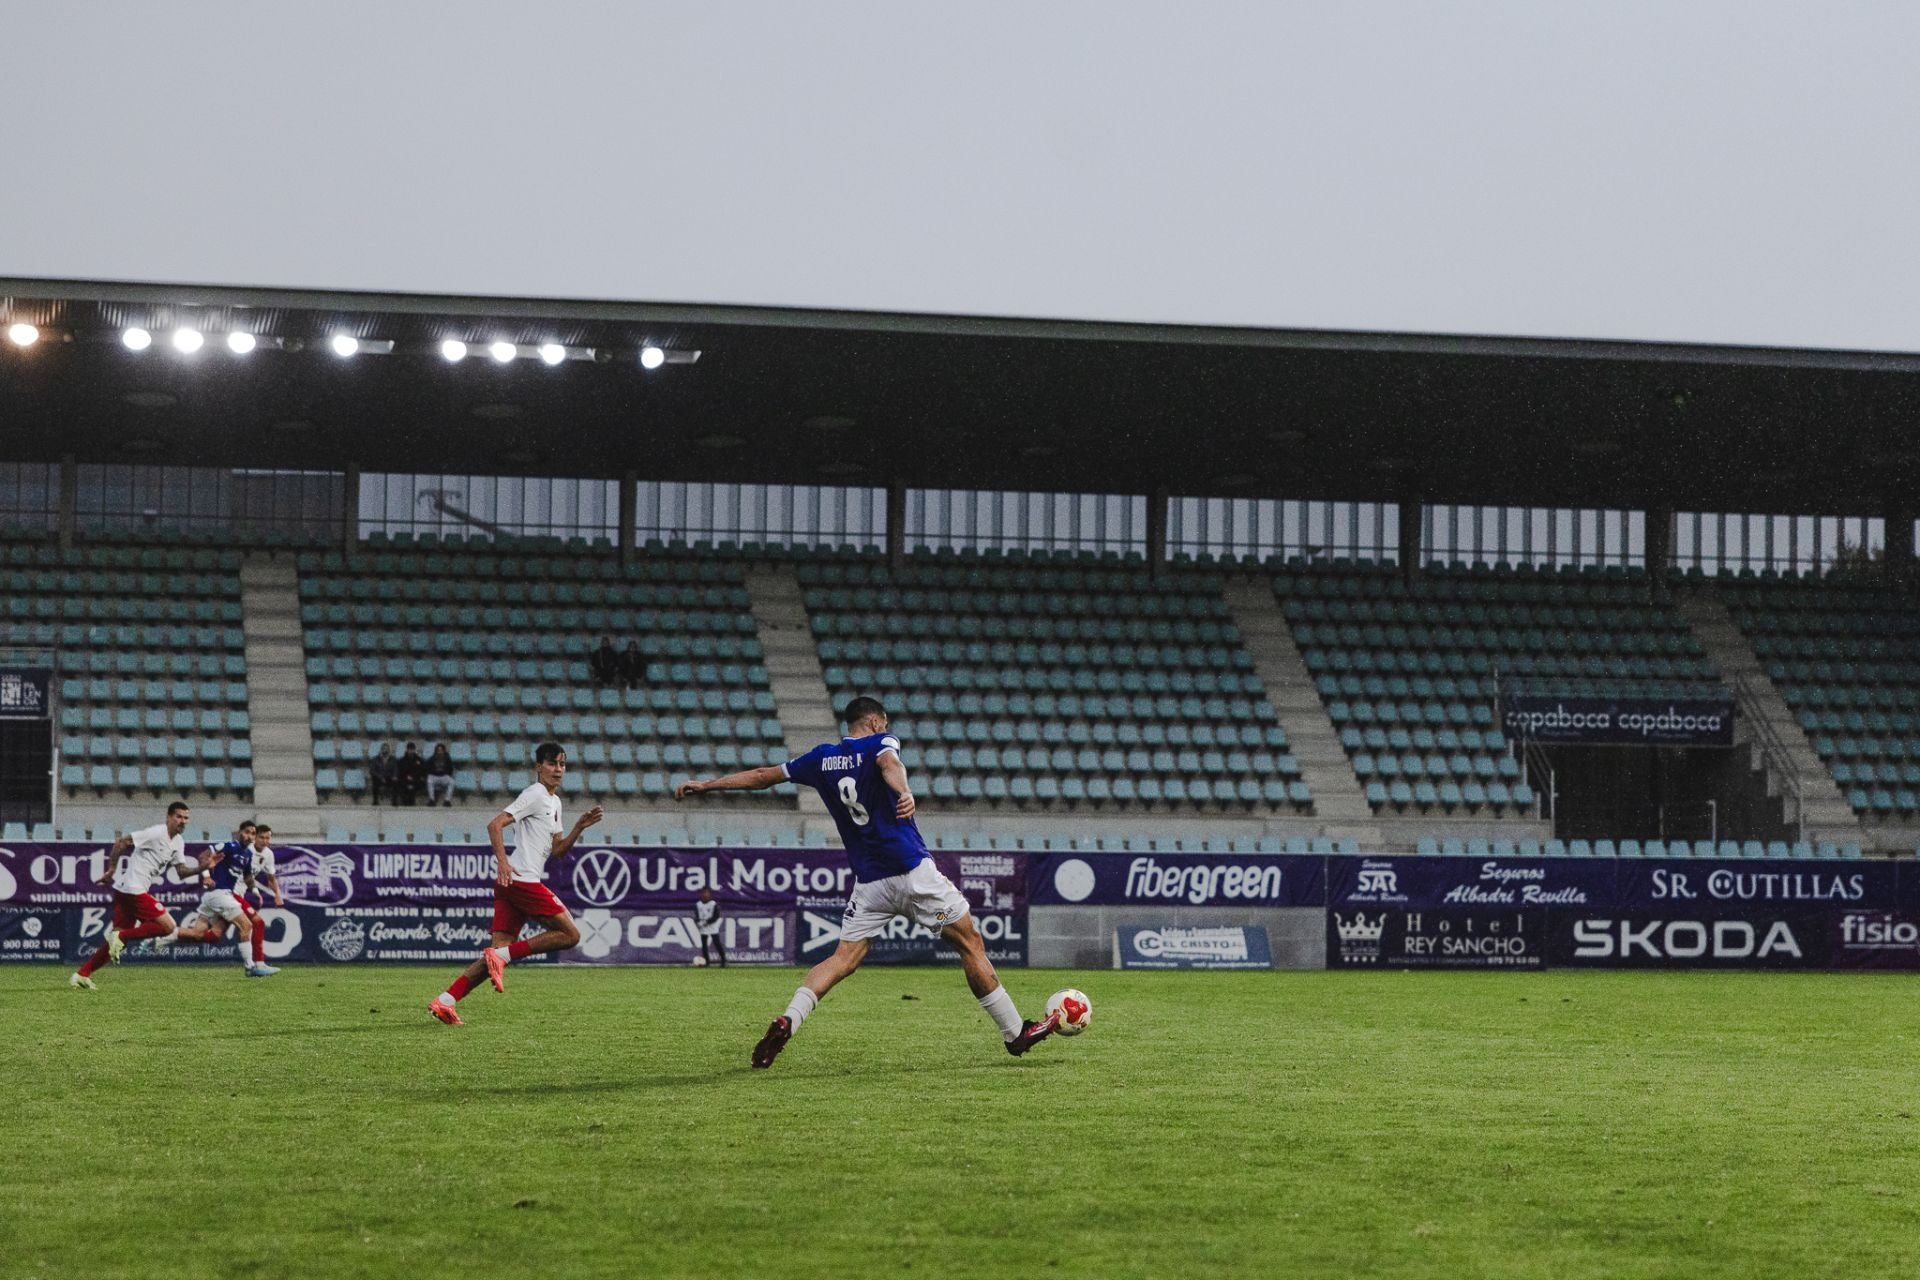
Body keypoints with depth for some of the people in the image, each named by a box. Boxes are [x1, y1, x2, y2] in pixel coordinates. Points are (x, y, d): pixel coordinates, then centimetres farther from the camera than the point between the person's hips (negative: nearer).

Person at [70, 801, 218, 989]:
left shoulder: (178, 843, 16)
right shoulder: (156, 833, -12)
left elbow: (181, 872, 17)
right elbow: (121, 842, -14)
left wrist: (201, 867, 0)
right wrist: (111, 869, -13)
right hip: (134, 889, -9)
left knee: (118, 941, 9)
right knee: (168, 926, -11)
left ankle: (81, 975, 9)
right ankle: (120, 937, -10)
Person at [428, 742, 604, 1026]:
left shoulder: (554, 802, 24)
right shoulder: (535, 795, -6)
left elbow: (557, 850, 25)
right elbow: (495, 825, -14)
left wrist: (579, 828, 11)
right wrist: (502, 861, -25)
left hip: (510, 883, 9)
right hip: (522, 879, -9)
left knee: (501, 948, 1)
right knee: (570, 934, -8)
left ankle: (444, 1001, -6)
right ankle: (501, 957, -13)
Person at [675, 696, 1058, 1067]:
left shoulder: (821, 758, 12)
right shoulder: (881, 742, -2)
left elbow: (762, 775, 17)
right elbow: (888, 762, -26)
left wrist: (704, 785, 27)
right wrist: (904, 793, -48)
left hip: (868, 882, 4)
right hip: (913, 870, -4)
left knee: (843, 959, 4)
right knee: (971, 944, 7)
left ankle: (787, 1021, -19)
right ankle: (1015, 1033, 12)